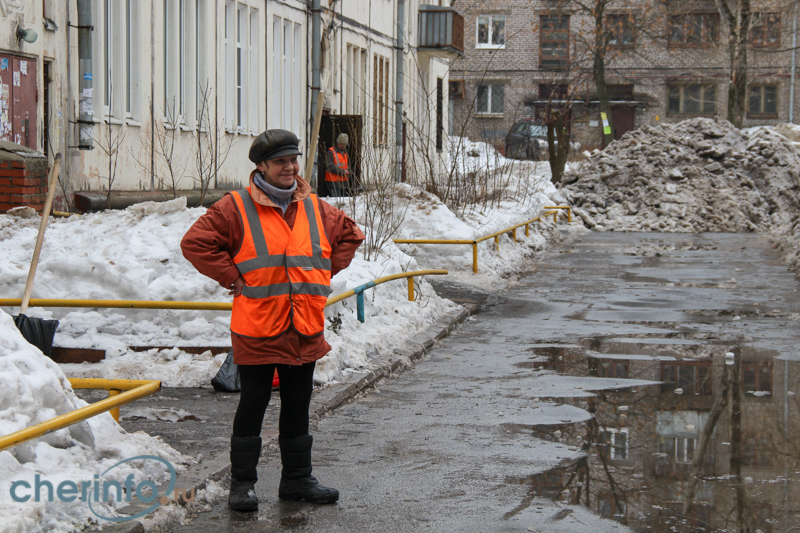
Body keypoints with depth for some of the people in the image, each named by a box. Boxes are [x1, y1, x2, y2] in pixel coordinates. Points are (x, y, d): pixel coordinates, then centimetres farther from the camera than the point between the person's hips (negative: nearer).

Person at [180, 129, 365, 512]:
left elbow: (350, 235, 24)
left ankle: (297, 479, 23)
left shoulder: (314, 208, 9)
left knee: (298, 407, 12)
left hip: (305, 330, 5)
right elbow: (195, 243, -8)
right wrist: (232, 278, -9)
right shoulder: (236, 208, -6)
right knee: (253, 405, 2)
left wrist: (324, 272, 12)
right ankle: (242, 483, 11)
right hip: (257, 329, -4)